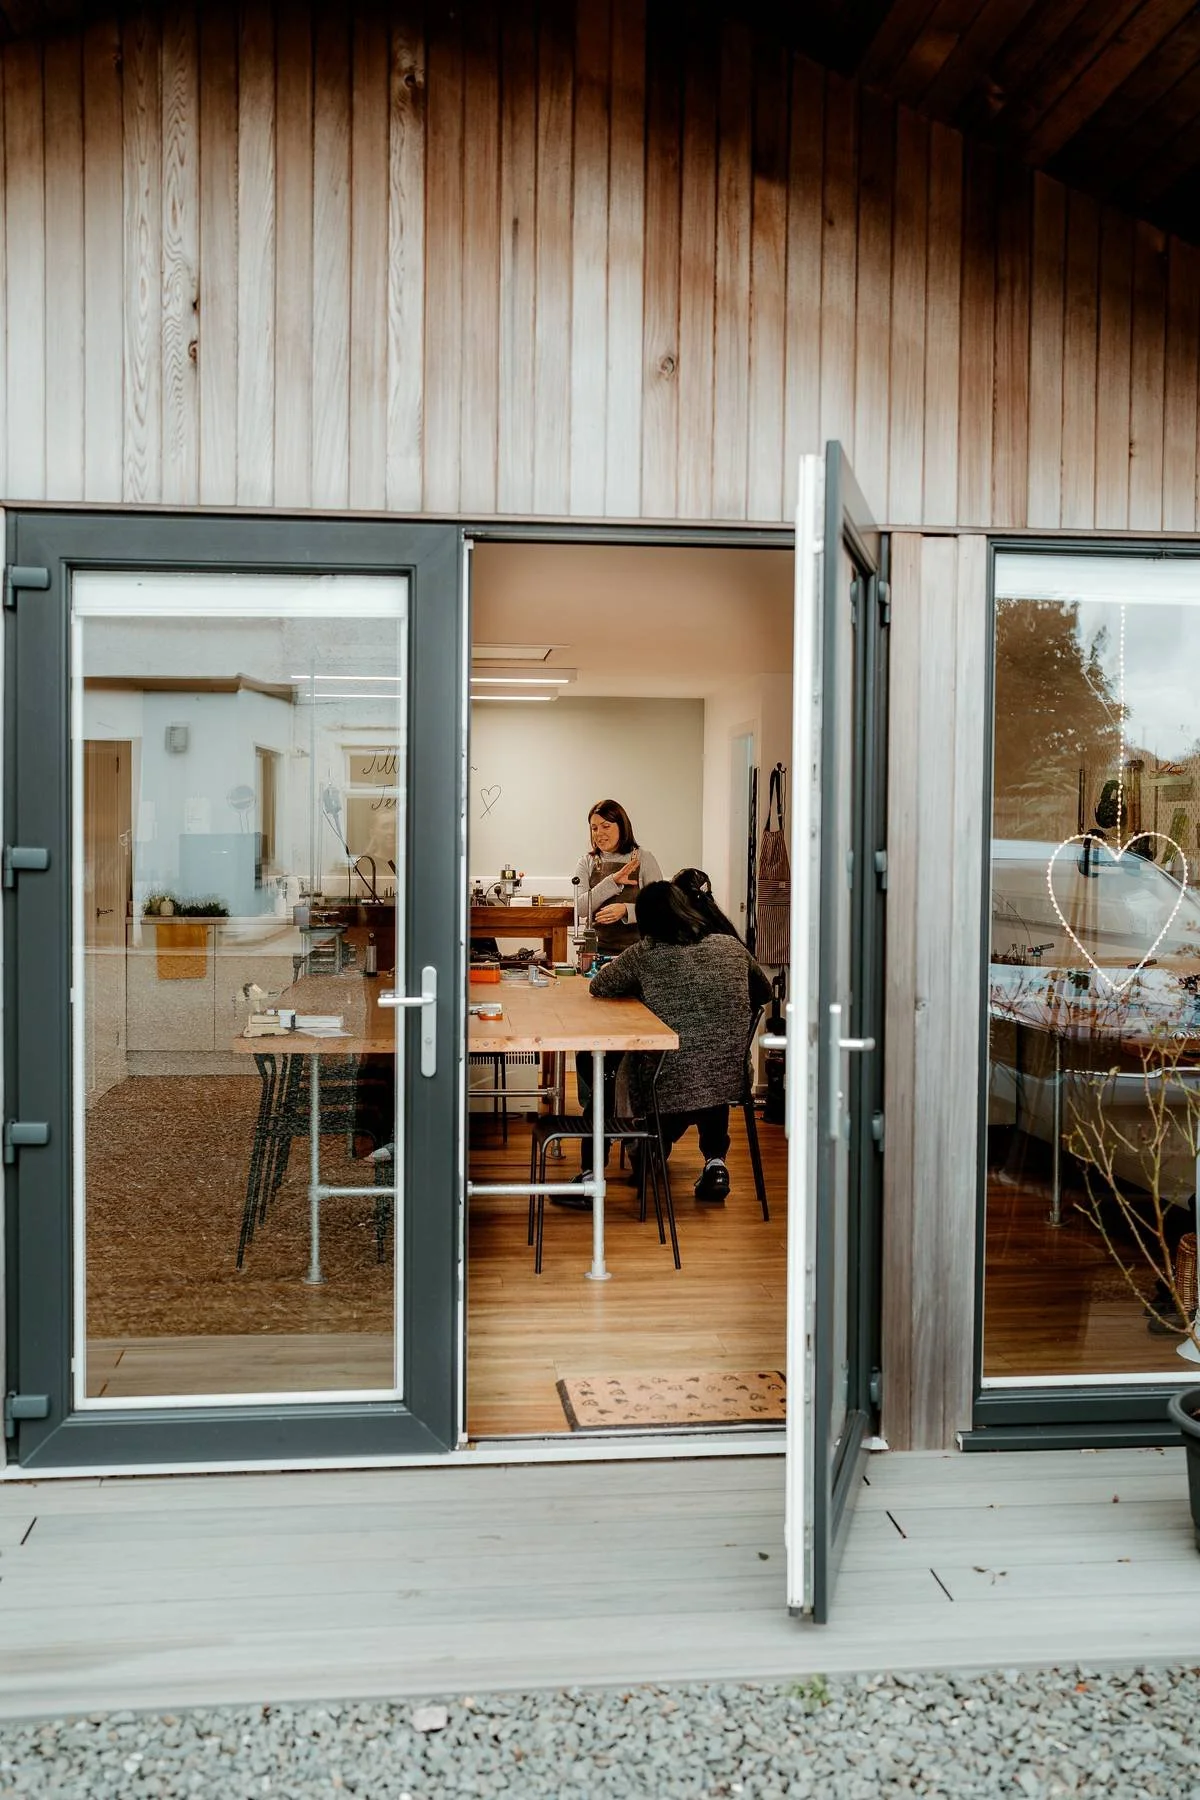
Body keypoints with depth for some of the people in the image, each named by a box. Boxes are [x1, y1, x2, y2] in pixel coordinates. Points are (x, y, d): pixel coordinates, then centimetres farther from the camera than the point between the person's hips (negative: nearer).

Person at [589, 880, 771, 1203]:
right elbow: (763, 992, 19)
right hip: (732, 1080, 3)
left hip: (672, 1088, -3)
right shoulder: (731, 946, 3)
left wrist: (638, 985, 25)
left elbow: (598, 987, 6)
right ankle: (715, 1160, 25)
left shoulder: (644, 955, -8)